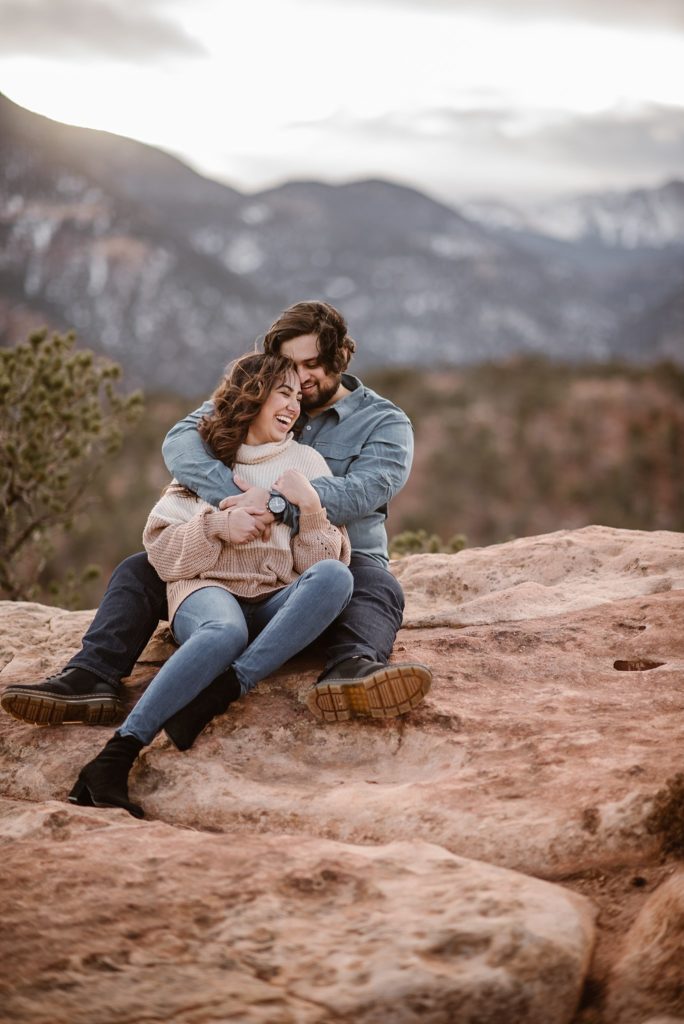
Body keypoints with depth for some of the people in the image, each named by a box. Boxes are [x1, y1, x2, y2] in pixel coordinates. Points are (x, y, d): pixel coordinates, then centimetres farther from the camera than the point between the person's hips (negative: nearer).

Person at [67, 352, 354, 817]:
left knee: (335, 577, -33)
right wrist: (215, 525, -9)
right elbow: (161, 551, 7)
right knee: (225, 632, -40)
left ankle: (225, 689, -41)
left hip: (278, 607, 2)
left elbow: (322, 565, 8)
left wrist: (310, 507, -8)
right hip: (207, 590, -2)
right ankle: (115, 758, -47)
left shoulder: (306, 462, 17)